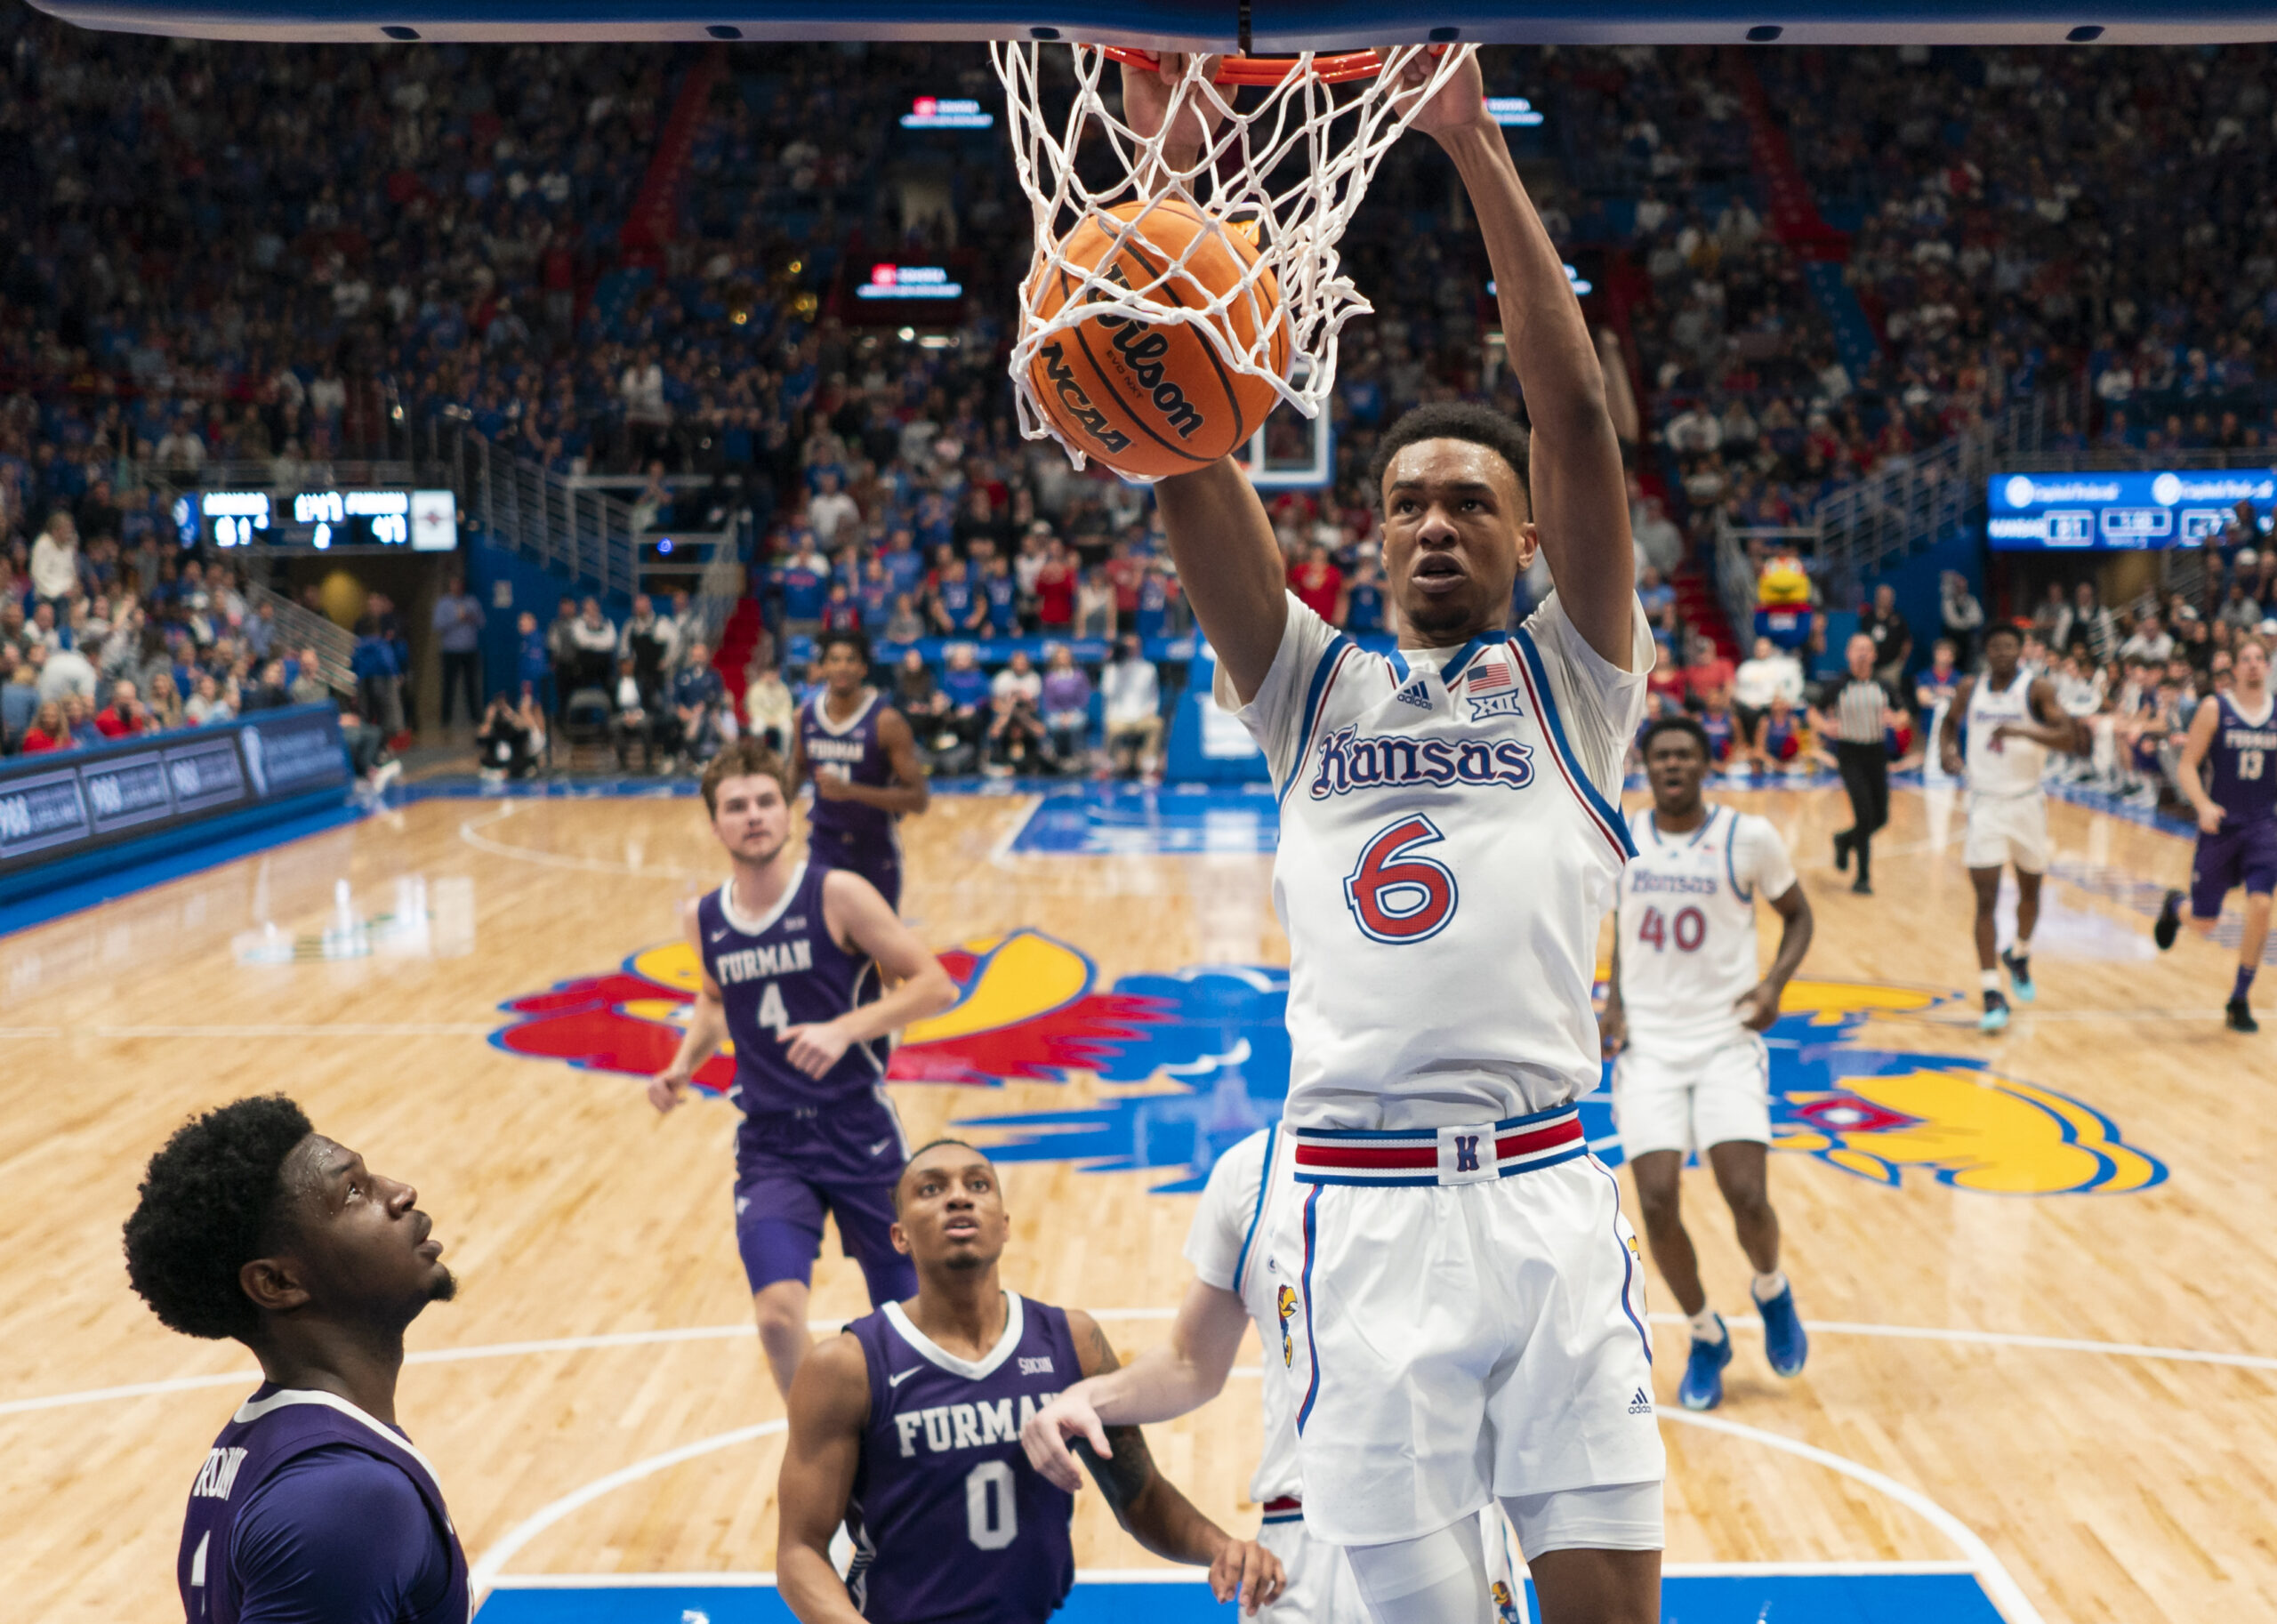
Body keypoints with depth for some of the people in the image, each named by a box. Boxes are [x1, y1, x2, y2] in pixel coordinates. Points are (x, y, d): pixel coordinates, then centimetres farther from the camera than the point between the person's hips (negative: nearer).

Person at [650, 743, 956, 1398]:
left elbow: (934, 985, -12)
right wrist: (684, 1064, 6)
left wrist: (844, 1030, -25)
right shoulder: (703, 920, 3)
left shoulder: (837, 896, -11)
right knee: (778, 1315, -18)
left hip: (859, 1129, -2)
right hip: (770, 1142, 2)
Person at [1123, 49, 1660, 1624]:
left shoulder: (1570, 680, 9)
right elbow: (1189, 453, 3)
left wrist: (1480, 151, -8)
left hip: (1545, 1188, -1)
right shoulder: (1313, 689, 14)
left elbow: (1579, 416, -4)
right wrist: (1182, 181, -5)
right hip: (1358, 1202, 1)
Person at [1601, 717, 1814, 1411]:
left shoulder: (1749, 838, -6)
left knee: (1747, 1194, -14)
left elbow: (1798, 916, 7)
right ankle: (1706, 1337, 16)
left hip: (1727, 1039, -2)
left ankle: (1772, 1292, 22)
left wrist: (1775, 982, -10)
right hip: (1647, 1043, 2)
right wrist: (1613, 1002, 5)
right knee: (1657, 1202, -9)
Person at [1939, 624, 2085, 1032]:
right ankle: (1992, 996, -8)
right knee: (1986, 900, -9)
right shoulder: (1971, 687, -1)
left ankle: (2020, 956, 47)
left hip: (2027, 802, 0)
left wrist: (2023, 731, -34)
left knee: (2030, 890, 18)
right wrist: (1947, 750, -2)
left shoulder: (2038, 689, -11)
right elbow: (1950, 722, 19)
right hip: (1985, 803, 0)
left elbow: (2070, 740, -20)